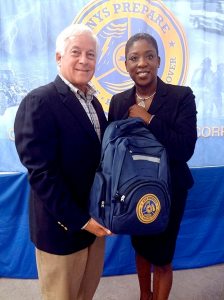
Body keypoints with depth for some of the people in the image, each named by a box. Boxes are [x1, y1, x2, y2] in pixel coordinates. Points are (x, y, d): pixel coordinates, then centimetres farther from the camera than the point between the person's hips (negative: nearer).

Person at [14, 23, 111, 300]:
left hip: (93, 218, 7)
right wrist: (79, 220, -19)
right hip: (63, 224, -7)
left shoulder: (93, 102, 7)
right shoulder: (39, 102, -18)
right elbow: (41, 172, -22)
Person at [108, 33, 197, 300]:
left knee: (161, 258, 12)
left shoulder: (181, 96, -13)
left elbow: (185, 150, -22)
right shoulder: (118, 101, -2)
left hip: (167, 192, -3)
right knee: (141, 249, 25)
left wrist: (148, 119, -24)